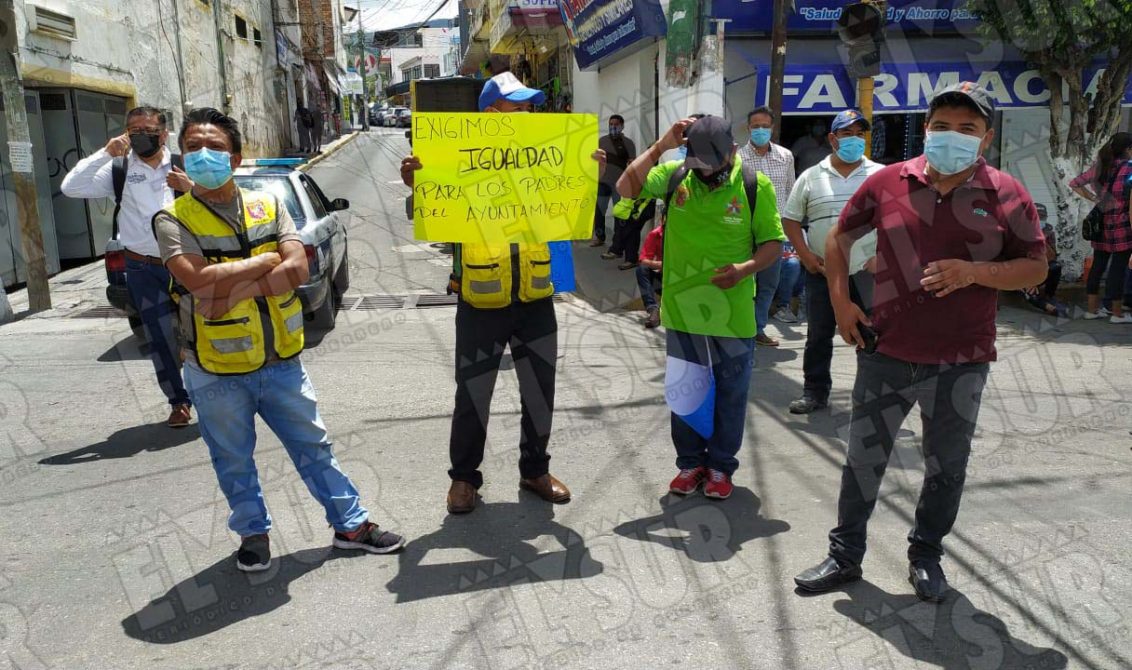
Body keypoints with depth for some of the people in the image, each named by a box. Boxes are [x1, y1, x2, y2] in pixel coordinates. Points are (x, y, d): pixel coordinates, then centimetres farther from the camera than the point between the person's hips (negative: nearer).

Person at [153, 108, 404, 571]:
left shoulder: (268, 206, 2)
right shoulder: (173, 220, -7)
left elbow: (298, 269, -12)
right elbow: (197, 280, -25)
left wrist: (236, 290, -21)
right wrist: (266, 261, -15)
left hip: (280, 361, 2)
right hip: (218, 371, -2)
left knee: (314, 448, 13)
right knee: (234, 463, 15)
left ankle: (350, 524, 26)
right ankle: (254, 534, 36)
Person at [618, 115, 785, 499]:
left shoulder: (755, 186, -8)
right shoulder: (675, 176, -3)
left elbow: (773, 243, -4)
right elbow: (626, 189, -12)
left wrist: (746, 268, -22)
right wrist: (660, 147, -17)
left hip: (733, 313, -2)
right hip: (682, 309, 2)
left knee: (730, 392, 11)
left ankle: (720, 465, 29)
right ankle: (690, 462, 32)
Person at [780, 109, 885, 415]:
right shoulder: (811, 177, 6)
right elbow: (791, 219, 8)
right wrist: (805, 254, -4)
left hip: (867, 272, -1)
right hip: (821, 272, 1)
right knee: (818, 335, 9)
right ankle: (815, 392, 21)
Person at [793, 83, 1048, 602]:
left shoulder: (1006, 196, -3)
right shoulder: (888, 183, -1)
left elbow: (1036, 268, 1)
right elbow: (839, 239, 11)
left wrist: (975, 272, -18)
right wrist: (840, 301, 1)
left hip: (961, 363, 0)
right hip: (886, 354, 0)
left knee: (946, 469, 14)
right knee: (863, 461, 10)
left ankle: (926, 556, 36)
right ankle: (845, 555, 26)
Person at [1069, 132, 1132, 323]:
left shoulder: (1100, 167, 7)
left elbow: (1074, 184, 10)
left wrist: (1092, 198, 9)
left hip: (1101, 223, 6)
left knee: (1098, 266, 11)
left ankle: (1093, 309, 16)